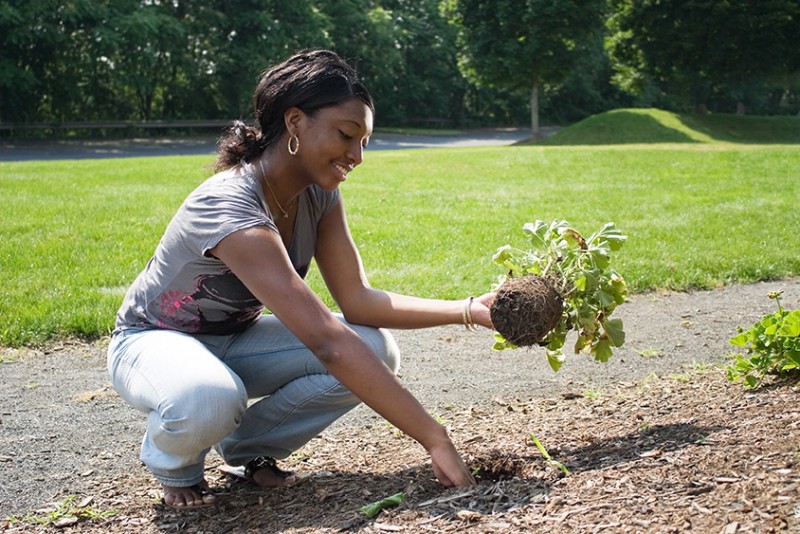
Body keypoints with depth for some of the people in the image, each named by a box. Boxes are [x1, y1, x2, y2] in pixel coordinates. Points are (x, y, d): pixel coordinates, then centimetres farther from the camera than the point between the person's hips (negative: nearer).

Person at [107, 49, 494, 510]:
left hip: (235, 338, 7)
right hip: (155, 341, -7)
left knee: (378, 352, -16)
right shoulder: (230, 209, -36)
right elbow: (326, 341, -43)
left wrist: (470, 310, -23)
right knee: (208, 400, -42)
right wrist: (435, 440, -43)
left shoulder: (319, 193, -11)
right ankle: (175, 463, -4)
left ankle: (247, 446, 5)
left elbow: (358, 300, -12)